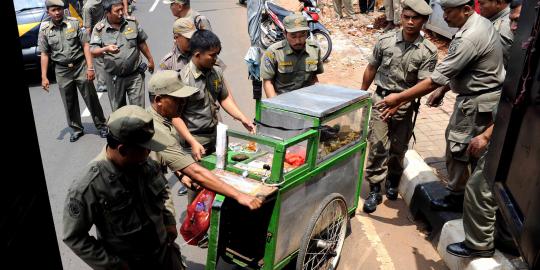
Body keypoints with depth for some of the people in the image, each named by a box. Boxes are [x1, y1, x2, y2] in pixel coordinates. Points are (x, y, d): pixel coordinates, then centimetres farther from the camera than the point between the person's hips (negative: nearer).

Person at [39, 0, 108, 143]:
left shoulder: (74, 23, -3)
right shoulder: (44, 30, 0)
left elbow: (85, 45, -3)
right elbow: (45, 54, 4)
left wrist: (90, 67, -10)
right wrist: (44, 77, 0)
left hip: (80, 66, -1)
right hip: (62, 71, 2)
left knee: (91, 99, 4)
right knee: (69, 103, 10)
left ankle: (101, 125, 19)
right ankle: (77, 129, 25)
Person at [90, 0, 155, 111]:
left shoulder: (132, 22, -1)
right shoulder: (99, 28, -7)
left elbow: (142, 43, 11)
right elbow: (93, 51, -12)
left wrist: (150, 59, 16)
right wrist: (106, 49, -32)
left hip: (135, 75, 1)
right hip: (114, 78, 0)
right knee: (118, 111, 14)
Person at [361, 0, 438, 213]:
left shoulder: (428, 51, -11)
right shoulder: (385, 41, -7)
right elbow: (371, 69, 6)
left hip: (406, 104, 0)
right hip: (381, 99, 0)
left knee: (398, 147, 14)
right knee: (378, 147, -5)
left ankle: (393, 181, 38)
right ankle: (374, 190, 5)